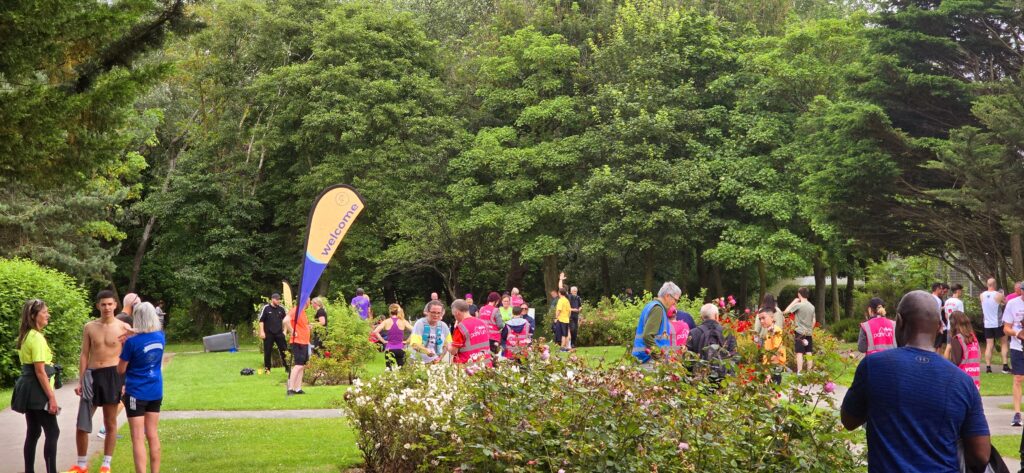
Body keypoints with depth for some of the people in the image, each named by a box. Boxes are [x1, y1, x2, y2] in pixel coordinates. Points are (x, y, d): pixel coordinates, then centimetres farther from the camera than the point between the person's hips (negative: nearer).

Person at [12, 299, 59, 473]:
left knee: (33, 432, 12)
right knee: (52, 432, -7)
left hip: (28, 389, 9)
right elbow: (40, 371, -20)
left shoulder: (25, 336, 12)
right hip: (37, 391, -9)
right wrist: (51, 397, -19)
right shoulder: (37, 337, -17)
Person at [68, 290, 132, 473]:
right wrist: (80, 381, 3)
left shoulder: (123, 327, -1)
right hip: (92, 375, 2)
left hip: (113, 375, -2)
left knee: (110, 423, 6)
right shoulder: (89, 327, 5)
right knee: (81, 422, 2)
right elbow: (84, 355, 7)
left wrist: (126, 382, -7)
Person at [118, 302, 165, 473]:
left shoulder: (133, 342, -17)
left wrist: (125, 347, 4)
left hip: (136, 393, -5)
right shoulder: (160, 337, -2)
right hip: (156, 392, 5)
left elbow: (121, 370, -8)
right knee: (152, 435, 14)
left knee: (138, 438, -2)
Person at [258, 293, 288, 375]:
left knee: (284, 350, 1)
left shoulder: (281, 309, 5)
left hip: (279, 333, 3)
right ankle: (267, 368, 13)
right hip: (268, 334, -3)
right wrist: (262, 332, -8)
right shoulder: (266, 308, -5)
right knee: (267, 352, 3)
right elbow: (261, 320, -3)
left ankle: (287, 367, 7)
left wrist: (284, 330, 8)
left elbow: (284, 320, 16)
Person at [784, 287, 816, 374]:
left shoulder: (798, 305, -12)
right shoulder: (812, 306, 7)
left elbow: (786, 311, -8)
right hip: (809, 333, 6)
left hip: (800, 332, -6)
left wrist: (794, 302, 1)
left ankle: (799, 372, -10)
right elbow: (813, 321, 11)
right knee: (809, 353, 7)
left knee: (799, 353, -6)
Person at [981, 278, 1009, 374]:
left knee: (989, 345, 6)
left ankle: (988, 367, 0)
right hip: (998, 324, -3)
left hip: (987, 325, 3)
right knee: (1004, 344, 10)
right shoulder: (999, 295, -12)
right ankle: (1005, 366, 3)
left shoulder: (982, 295, -1)